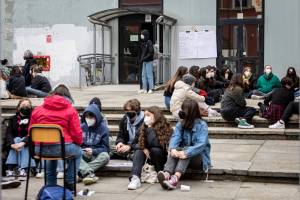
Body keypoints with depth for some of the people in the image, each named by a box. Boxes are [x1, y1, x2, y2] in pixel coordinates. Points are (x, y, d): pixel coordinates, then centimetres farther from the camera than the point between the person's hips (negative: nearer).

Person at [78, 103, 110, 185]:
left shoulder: (103, 128, 0)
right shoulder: (82, 127, 8)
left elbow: (105, 148, -3)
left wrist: (93, 151, -20)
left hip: (97, 155, -1)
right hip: (83, 154, 2)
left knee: (105, 156, -35)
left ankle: (83, 173, -40)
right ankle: (89, 174, -49)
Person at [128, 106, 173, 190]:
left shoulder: (164, 127, -17)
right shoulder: (144, 127, 1)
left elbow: (155, 144, -31)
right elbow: (136, 143, 4)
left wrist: (150, 128, -28)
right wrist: (143, 148, -16)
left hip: (162, 157, -5)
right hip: (149, 157, 5)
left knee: (155, 149, -33)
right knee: (138, 151, -23)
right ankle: (135, 178, -42)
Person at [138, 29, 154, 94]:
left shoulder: (149, 42, -10)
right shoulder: (143, 43, 12)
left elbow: (151, 52, -16)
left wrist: (144, 58, -18)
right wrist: (140, 59, 5)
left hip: (149, 61, -8)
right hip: (144, 62, 8)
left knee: (149, 75, -4)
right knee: (143, 75, 9)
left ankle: (151, 89, 1)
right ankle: (144, 89, 14)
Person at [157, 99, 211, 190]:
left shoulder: (202, 125, -8)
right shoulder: (180, 124, 5)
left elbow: (201, 144, -22)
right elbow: (175, 137, -12)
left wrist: (187, 153, -38)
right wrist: (172, 149, -34)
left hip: (199, 159, -4)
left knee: (186, 149, -32)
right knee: (175, 150, -26)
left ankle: (176, 177, -54)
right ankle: (167, 174, -51)